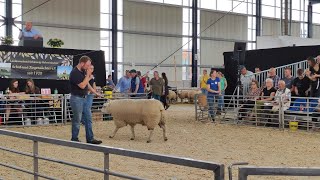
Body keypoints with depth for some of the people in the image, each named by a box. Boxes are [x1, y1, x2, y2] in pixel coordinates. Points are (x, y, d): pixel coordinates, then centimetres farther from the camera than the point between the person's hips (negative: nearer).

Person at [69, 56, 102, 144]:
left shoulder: (83, 71, 10)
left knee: (88, 119, 8)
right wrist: (88, 75, -17)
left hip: (84, 98, 9)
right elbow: (82, 85, -23)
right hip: (77, 99, -9)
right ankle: (74, 139, 12)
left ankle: (90, 138, 13)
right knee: (77, 120, 0)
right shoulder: (75, 73, -18)